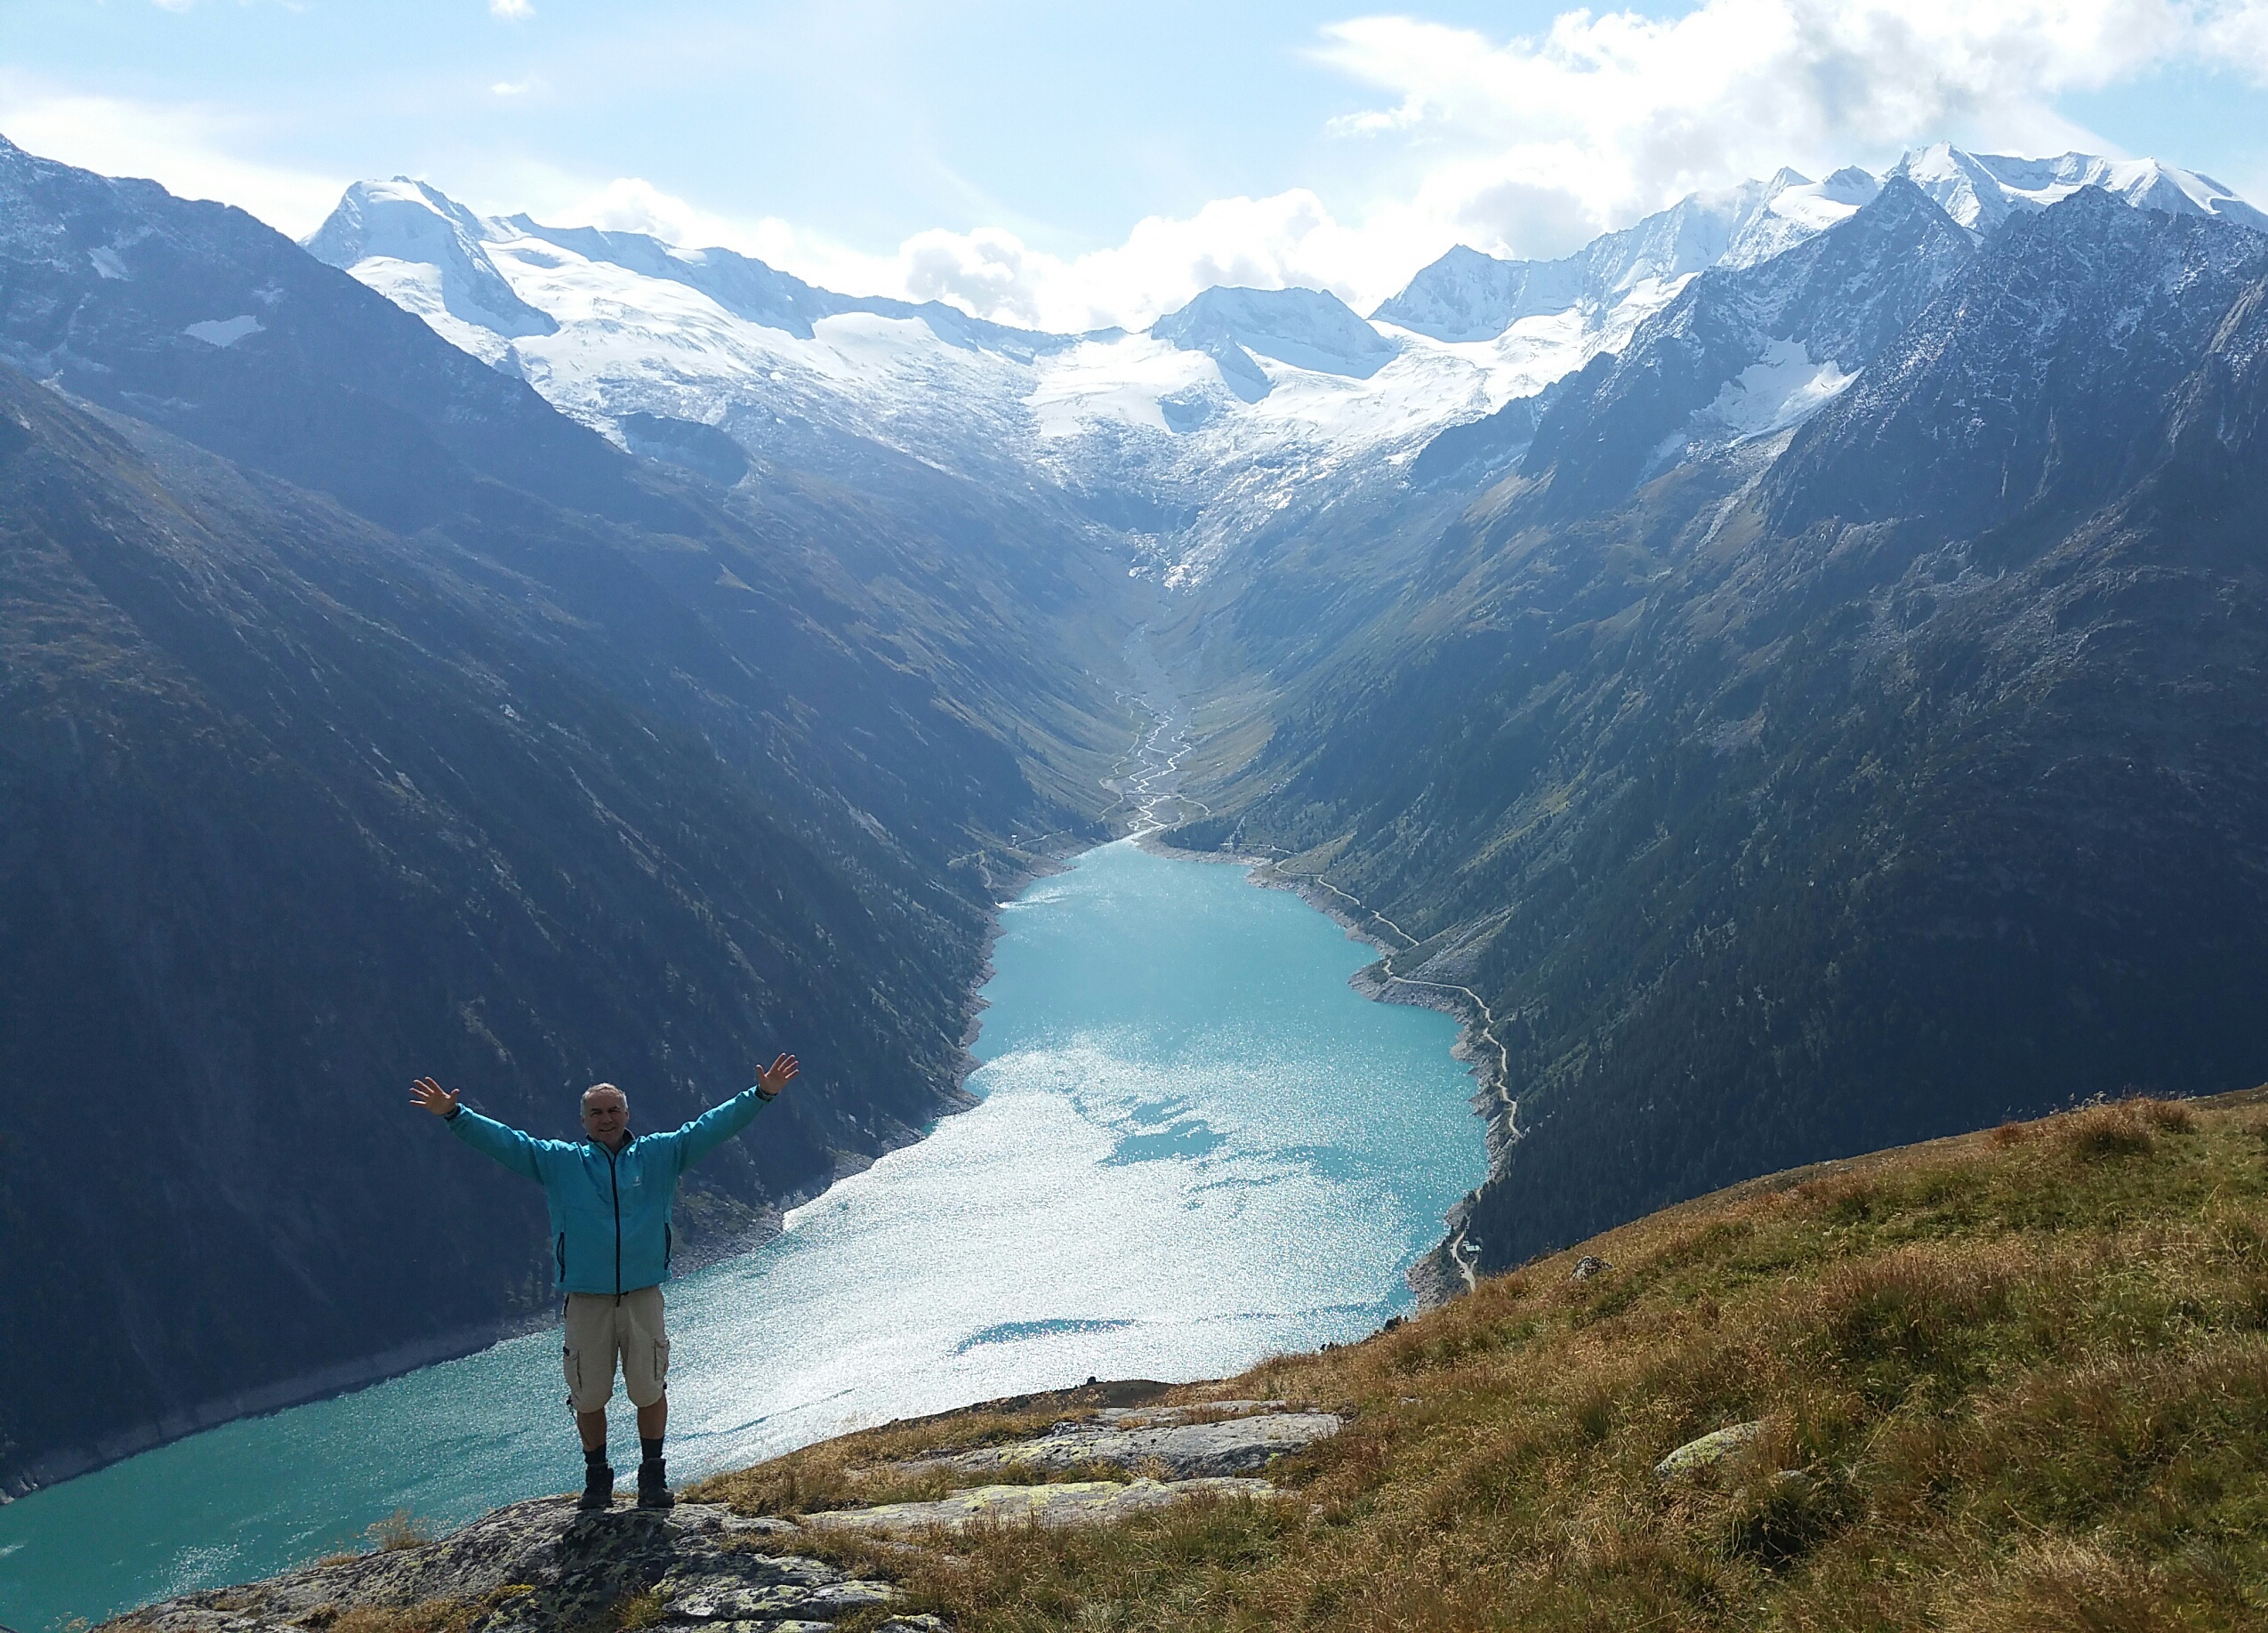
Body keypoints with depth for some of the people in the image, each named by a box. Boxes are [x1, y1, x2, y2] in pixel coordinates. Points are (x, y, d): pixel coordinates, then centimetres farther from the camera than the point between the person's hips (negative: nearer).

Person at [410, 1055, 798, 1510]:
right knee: (589, 1396, 5)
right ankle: (596, 1479, 23)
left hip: (643, 1296, 0)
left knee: (649, 1390, 3)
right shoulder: (558, 1161, 8)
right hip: (586, 1299, 0)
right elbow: (501, 1139, 6)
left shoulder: (660, 1154, 8)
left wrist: (761, 1095, -3)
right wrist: (453, 1115, -5)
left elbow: (712, 1126, 5)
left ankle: (653, 1476, 19)